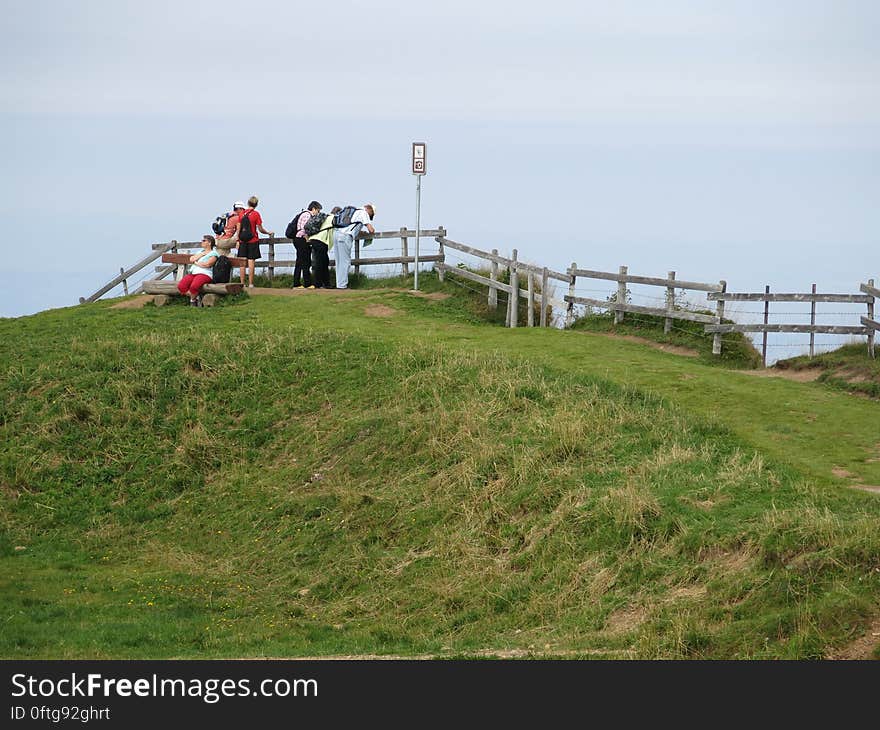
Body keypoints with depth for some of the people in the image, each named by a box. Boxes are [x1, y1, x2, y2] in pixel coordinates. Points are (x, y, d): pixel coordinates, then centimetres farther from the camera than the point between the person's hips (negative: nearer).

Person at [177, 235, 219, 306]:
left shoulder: (213, 253, 9)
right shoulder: (200, 251, 31)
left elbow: (207, 264, -8)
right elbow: (191, 259, 14)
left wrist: (195, 263, 5)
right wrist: (201, 254, 6)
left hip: (205, 274, -6)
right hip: (193, 273, 6)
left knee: (194, 286, -38)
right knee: (181, 286, -24)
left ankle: (192, 300, -10)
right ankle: (196, 297, -8)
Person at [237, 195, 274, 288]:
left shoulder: (242, 214, 4)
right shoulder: (256, 214, -7)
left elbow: (238, 229, 6)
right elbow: (260, 229, -6)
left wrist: (238, 240, 12)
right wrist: (268, 233, 11)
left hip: (243, 241, 3)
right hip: (253, 241, -3)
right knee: (251, 262, -2)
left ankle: (242, 283, 3)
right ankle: (250, 283, -2)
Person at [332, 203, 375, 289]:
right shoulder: (364, 213, 3)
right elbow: (371, 230, -1)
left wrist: (360, 232, 35)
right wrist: (372, 231, 22)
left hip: (336, 233, 8)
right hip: (345, 236, -8)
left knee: (339, 261, 11)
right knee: (345, 261, -5)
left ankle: (339, 284, 11)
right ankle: (342, 285, -7)